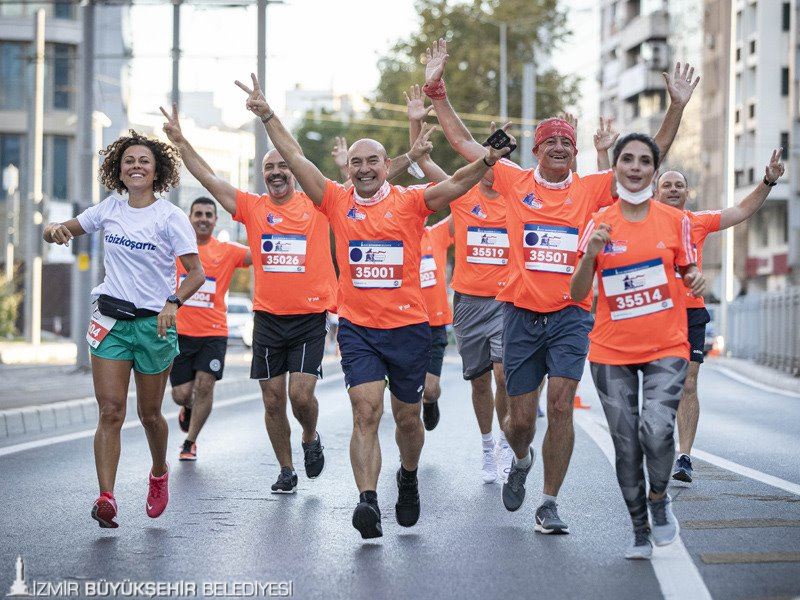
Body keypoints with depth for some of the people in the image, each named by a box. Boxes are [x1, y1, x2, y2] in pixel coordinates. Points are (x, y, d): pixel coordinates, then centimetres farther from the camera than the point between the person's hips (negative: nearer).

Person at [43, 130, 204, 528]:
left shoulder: (170, 217, -6)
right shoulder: (109, 209, 6)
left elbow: (196, 273, -10)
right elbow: (55, 233, 15)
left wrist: (173, 302, -27)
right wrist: (56, 231, -10)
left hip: (154, 322, -2)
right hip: (110, 319, 3)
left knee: (149, 413, 9)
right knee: (110, 411, -9)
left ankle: (159, 473, 38)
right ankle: (106, 498, -16)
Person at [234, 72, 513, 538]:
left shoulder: (410, 202, -2)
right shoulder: (337, 202, 4)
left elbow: (456, 184, -16)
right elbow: (295, 158, 2)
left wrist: (487, 161, -33)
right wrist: (267, 115, -2)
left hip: (408, 327, 0)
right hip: (357, 328, 0)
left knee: (407, 417, 12)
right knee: (366, 413, -13)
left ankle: (409, 478, 40)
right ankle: (368, 502, -19)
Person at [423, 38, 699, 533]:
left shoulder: (592, 189, 5)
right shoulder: (516, 183, 4)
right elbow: (462, 141, 7)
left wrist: (677, 106, -4)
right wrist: (436, 90, 1)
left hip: (571, 314, 0)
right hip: (522, 312, 0)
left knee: (561, 406, -12)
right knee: (521, 417, 5)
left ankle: (550, 505, -1)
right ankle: (521, 460, 41)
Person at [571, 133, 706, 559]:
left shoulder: (675, 220, 2)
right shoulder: (599, 223, 2)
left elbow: (688, 275, 13)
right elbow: (577, 293, 0)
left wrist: (696, 281, -10)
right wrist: (591, 253, -18)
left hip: (666, 347, -1)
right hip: (612, 352, 1)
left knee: (656, 429, -21)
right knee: (625, 444, 1)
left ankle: (659, 497, 8)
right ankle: (640, 531, 17)